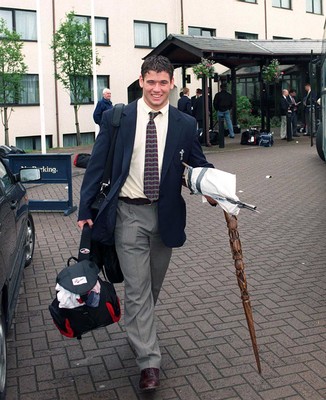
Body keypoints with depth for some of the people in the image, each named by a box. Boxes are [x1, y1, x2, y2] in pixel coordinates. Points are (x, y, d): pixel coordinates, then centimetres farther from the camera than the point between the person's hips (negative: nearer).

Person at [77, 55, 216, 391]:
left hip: (166, 214, 3)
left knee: (153, 285, 18)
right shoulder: (116, 119, -3)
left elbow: (199, 164, 8)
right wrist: (85, 210, -4)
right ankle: (149, 362, 9)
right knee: (137, 288, -1)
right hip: (128, 214, -2)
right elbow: (96, 165, -1)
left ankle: (138, 333, 45)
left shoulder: (185, 124, 1)